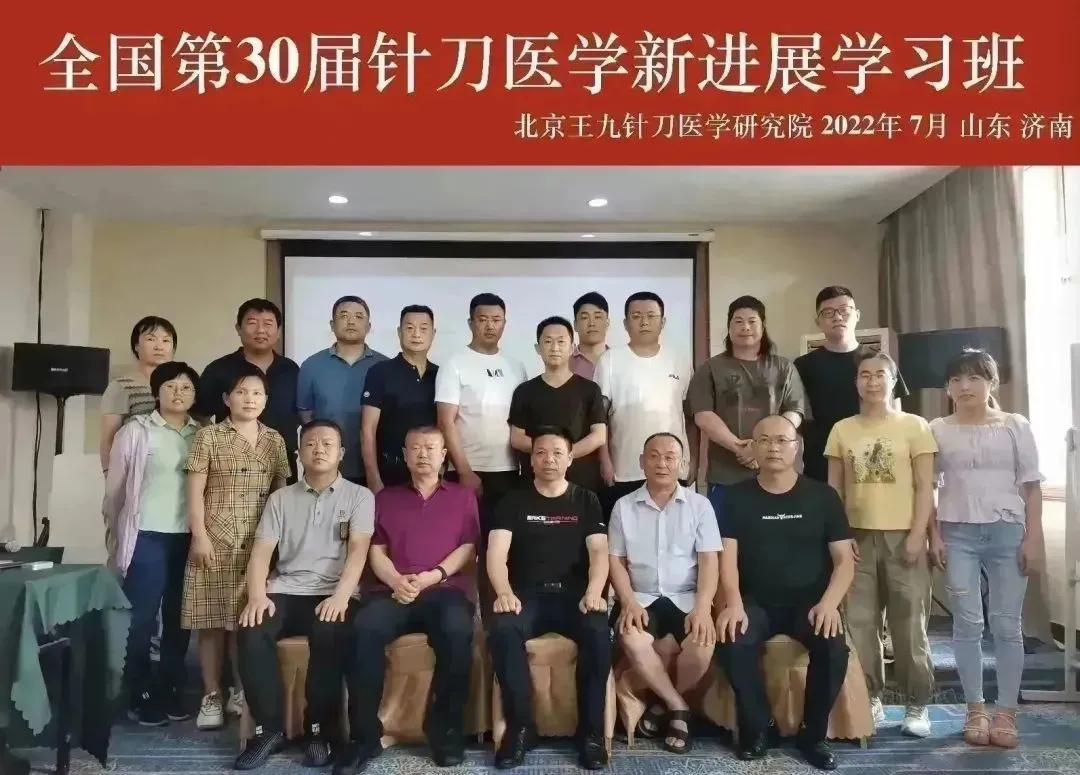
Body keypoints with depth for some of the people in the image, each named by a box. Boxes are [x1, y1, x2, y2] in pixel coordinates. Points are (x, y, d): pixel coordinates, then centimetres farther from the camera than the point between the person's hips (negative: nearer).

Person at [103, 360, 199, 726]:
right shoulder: (136, 431, -3)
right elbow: (114, 488, 2)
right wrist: (119, 533, 7)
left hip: (188, 538, 3)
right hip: (147, 538, -3)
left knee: (179, 619, 10)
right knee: (142, 619, 2)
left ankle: (171, 693, 23)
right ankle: (139, 697, 16)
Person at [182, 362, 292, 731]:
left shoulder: (274, 440, 11)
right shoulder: (209, 437, 2)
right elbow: (195, 491, -2)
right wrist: (200, 535, -9)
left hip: (259, 543, 2)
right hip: (216, 540, -2)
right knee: (212, 620, 1)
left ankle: (241, 691, 19)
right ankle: (211, 696, 12)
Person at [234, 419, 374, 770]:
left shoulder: (359, 496, 8)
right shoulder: (281, 498, 16)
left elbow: (358, 550, -5)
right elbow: (261, 551, 7)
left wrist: (340, 596, -21)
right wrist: (257, 596, -12)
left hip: (333, 593, -2)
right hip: (285, 591, 3)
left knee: (330, 635, -34)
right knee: (251, 633, -27)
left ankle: (321, 730, -16)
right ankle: (269, 728, -12)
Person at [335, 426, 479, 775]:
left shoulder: (463, 496, 19)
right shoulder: (385, 497, 23)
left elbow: (468, 548, 8)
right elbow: (376, 551, 13)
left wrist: (433, 576, -9)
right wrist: (396, 581, -9)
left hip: (446, 589, -1)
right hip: (393, 590, 2)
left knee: (457, 631, -36)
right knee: (365, 628, -33)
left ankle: (446, 729, -18)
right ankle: (365, 735, -22)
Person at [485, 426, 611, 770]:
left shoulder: (586, 501, 13)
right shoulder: (514, 502, 11)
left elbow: (599, 552, 3)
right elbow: (496, 553, -1)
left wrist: (593, 593, -17)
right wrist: (504, 592, -21)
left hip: (573, 594, 0)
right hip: (527, 594, 0)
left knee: (599, 634, -31)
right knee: (502, 631, -32)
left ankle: (591, 731, -14)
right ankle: (520, 726, -15)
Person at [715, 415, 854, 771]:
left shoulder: (823, 496, 3)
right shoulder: (737, 497, 2)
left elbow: (844, 559, 2)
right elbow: (727, 556, -4)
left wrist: (829, 603, -16)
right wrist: (734, 603, -22)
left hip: (809, 601, 1)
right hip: (756, 601, 0)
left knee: (834, 647, -29)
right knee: (731, 643, -30)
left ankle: (814, 734, -3)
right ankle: (756, 728, -3)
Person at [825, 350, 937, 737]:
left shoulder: (914, 426, 2)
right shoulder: (842, 429, 8)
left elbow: (924, 487, 0)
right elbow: (834, 489, 8)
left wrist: (917, 535, -8)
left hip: (902, 536, -2)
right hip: (858, 537, 2)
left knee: (909, 625, 3)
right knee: (859, 624, 3)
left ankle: (917, 705, 15)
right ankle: (869, 699, 16)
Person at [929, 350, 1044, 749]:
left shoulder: (1016, 426, 4)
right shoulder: (938, 430, 4)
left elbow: (1032, 487, 3)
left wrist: (1033, 538, -3)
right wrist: (934, 535, -2)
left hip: (1007, 531, 0)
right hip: (958, 533, 0)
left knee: (1006, 624, 3)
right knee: (967, 623, 3)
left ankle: (1006, 711, 13)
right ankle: (976, 709, 13)